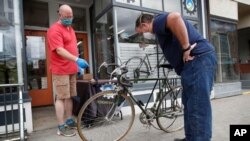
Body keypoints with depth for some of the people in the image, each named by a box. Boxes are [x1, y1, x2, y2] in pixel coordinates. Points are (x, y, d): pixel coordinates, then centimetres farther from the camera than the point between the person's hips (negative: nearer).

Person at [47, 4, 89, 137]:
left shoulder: (70, 29, 18)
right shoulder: (54, 29, -10)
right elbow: (59, 50, -21)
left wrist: (78, 66, 18)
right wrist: (77, 60, -32)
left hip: (71, 69, 8)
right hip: (61, 70, -8)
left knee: (70, 96, 13)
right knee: (61, 98, -3)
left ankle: (69, 121, 25)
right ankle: (61, 127, 6)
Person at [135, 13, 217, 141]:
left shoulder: (158, 21, -5)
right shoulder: (161, 26, 26)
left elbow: (175, 17, -27)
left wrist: (186, 48, -23)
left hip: (198, 59, -11)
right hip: (197, 61, 11)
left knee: (197, 107, -8)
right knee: (190, 104, 15)